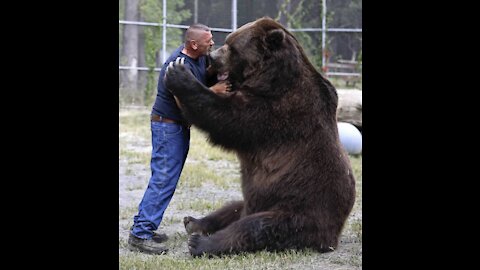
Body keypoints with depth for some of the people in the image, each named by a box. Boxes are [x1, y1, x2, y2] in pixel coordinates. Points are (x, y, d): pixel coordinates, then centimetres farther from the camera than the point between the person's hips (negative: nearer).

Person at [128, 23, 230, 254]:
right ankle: (139, 235, -13)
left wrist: (216, 71, -7)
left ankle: (143, 228, 16)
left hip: (179, 126, 10)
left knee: (164, 179, 11)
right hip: (167, 125, -10)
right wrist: (213, 91, -20)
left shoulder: (199, 56, 2)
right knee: (163, 180, -13)